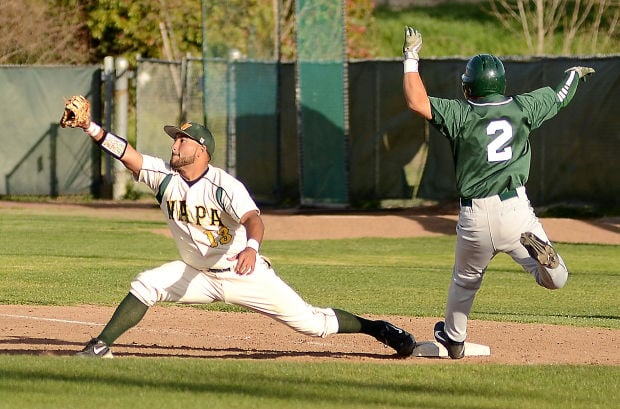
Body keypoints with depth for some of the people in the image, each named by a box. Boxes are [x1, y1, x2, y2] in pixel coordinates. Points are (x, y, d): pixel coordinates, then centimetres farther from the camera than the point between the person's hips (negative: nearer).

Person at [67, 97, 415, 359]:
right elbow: (126, 153, -20)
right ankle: (101, 346, -10)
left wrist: (252, 247, -61)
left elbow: (253, 219, -39)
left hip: (244, 274, -4)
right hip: (197, 276, 4)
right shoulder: (164, 175, -8)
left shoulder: (224, 186, -23)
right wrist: (90, 127, -34)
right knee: (145, 286, -17)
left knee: (312, 322, -4)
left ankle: (378, 328, 12)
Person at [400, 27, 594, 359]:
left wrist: (411, 57, -5)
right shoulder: (522, 108, 3)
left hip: (475, 218, 0)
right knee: (556, 280, 6)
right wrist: (575, 73, 42)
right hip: (516, 212, 0)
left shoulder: (460, 114, -6)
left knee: (465, 281, 24)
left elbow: (416, 102, -17)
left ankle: (453, 339, 39)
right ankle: (536, 248, -25)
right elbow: (560, 95, 20)